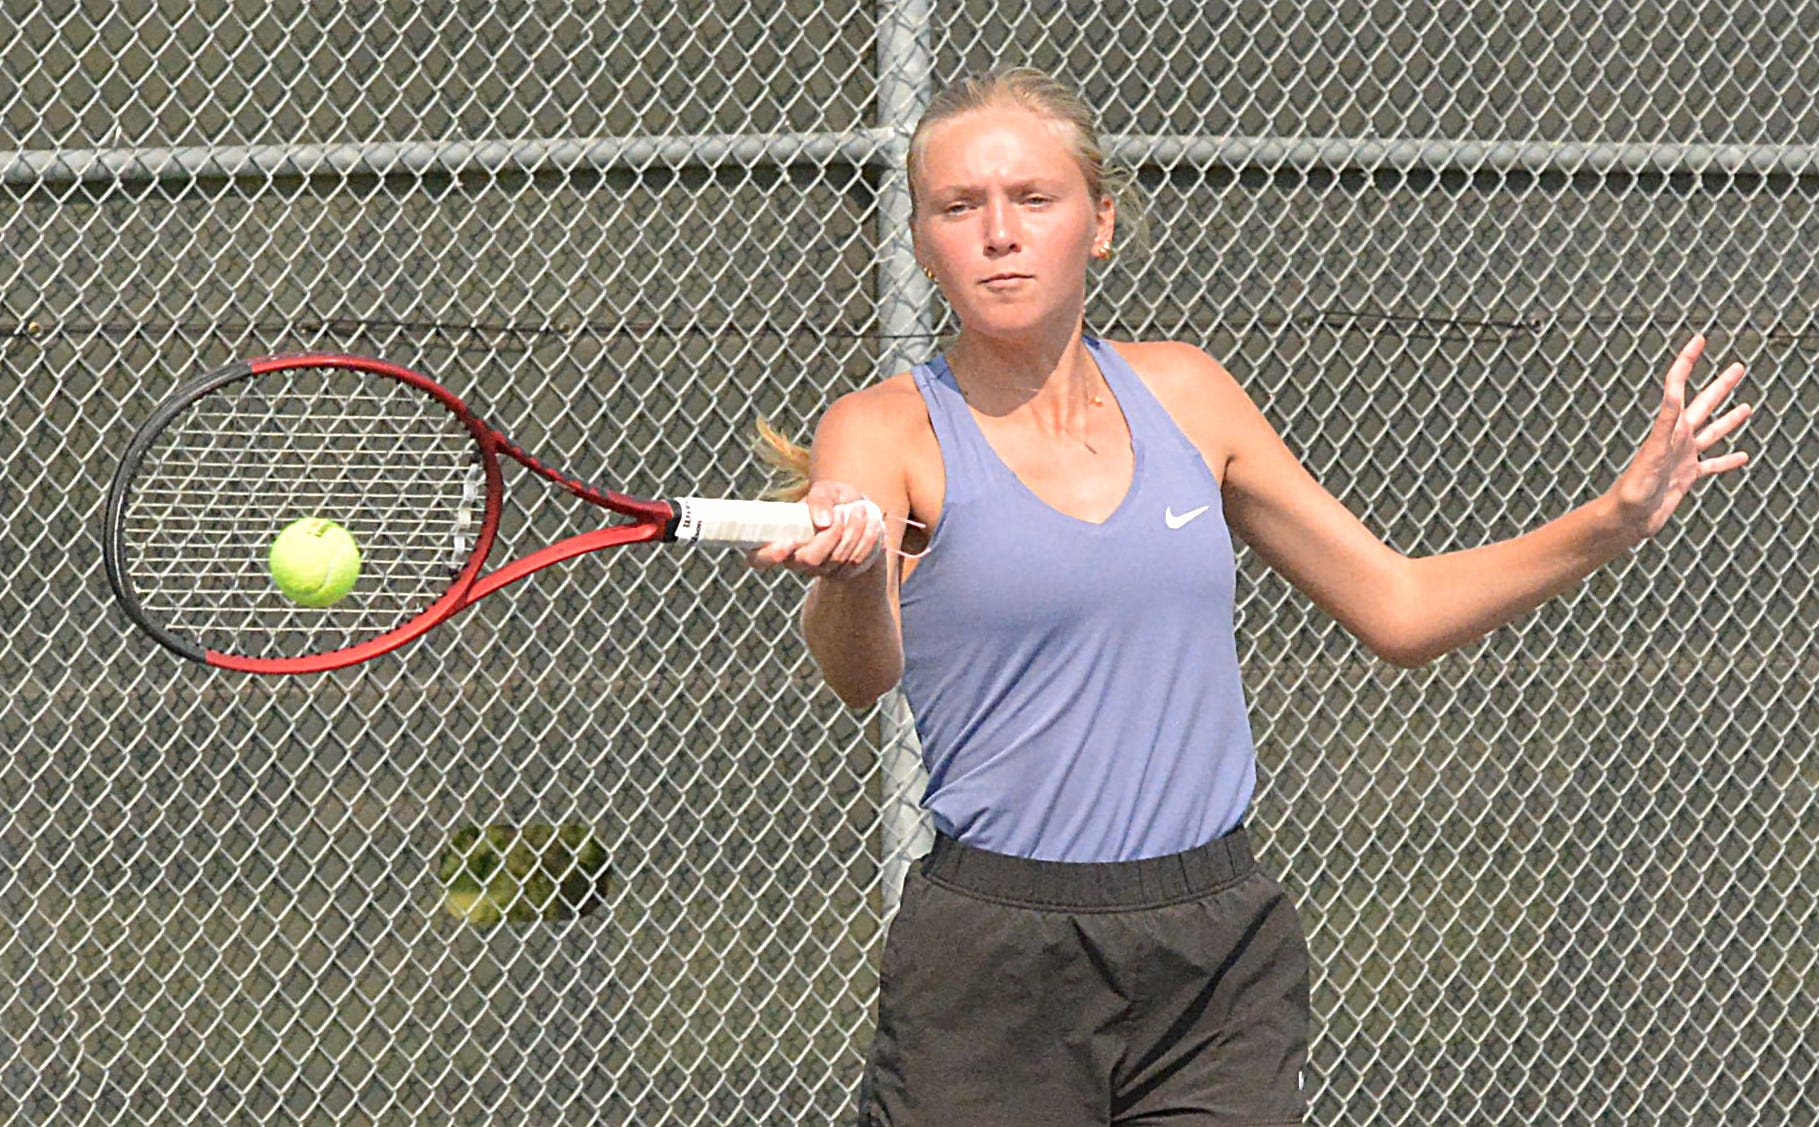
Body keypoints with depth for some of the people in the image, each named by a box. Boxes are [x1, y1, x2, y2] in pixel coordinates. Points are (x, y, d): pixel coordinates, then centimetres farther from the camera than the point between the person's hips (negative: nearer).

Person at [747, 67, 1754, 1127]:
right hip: (990, 971, -3)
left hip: (1225, 960, 3)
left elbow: (1401, 606, 17)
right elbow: (861, 674, -23)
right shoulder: (888, 431, -4)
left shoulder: (1180, 390, 9)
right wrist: (849, 573, -46)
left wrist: (1620, 515, 7)